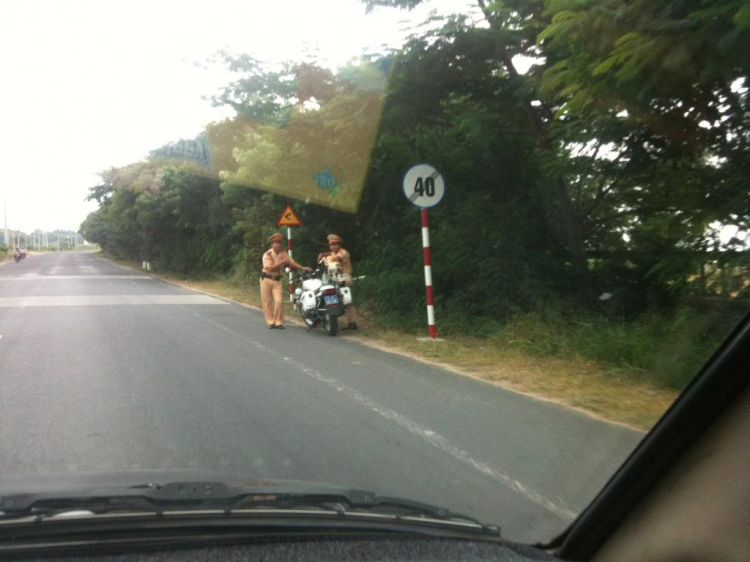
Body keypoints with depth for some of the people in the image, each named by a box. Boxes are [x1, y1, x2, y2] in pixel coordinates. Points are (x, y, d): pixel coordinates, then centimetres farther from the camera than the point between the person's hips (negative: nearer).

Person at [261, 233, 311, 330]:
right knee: (267, 302, -1)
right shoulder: (267, 254, -10)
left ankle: (278, 322, -1)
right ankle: (270, 322, 8)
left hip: (277, 280, 3)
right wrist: (281, 262, -28)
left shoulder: (283, 254, 3)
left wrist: (303, 268, -20)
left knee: (279, 301, -9)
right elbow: (270, 268, -20)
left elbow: (292, 262, -6)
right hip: (267, 279, -3)